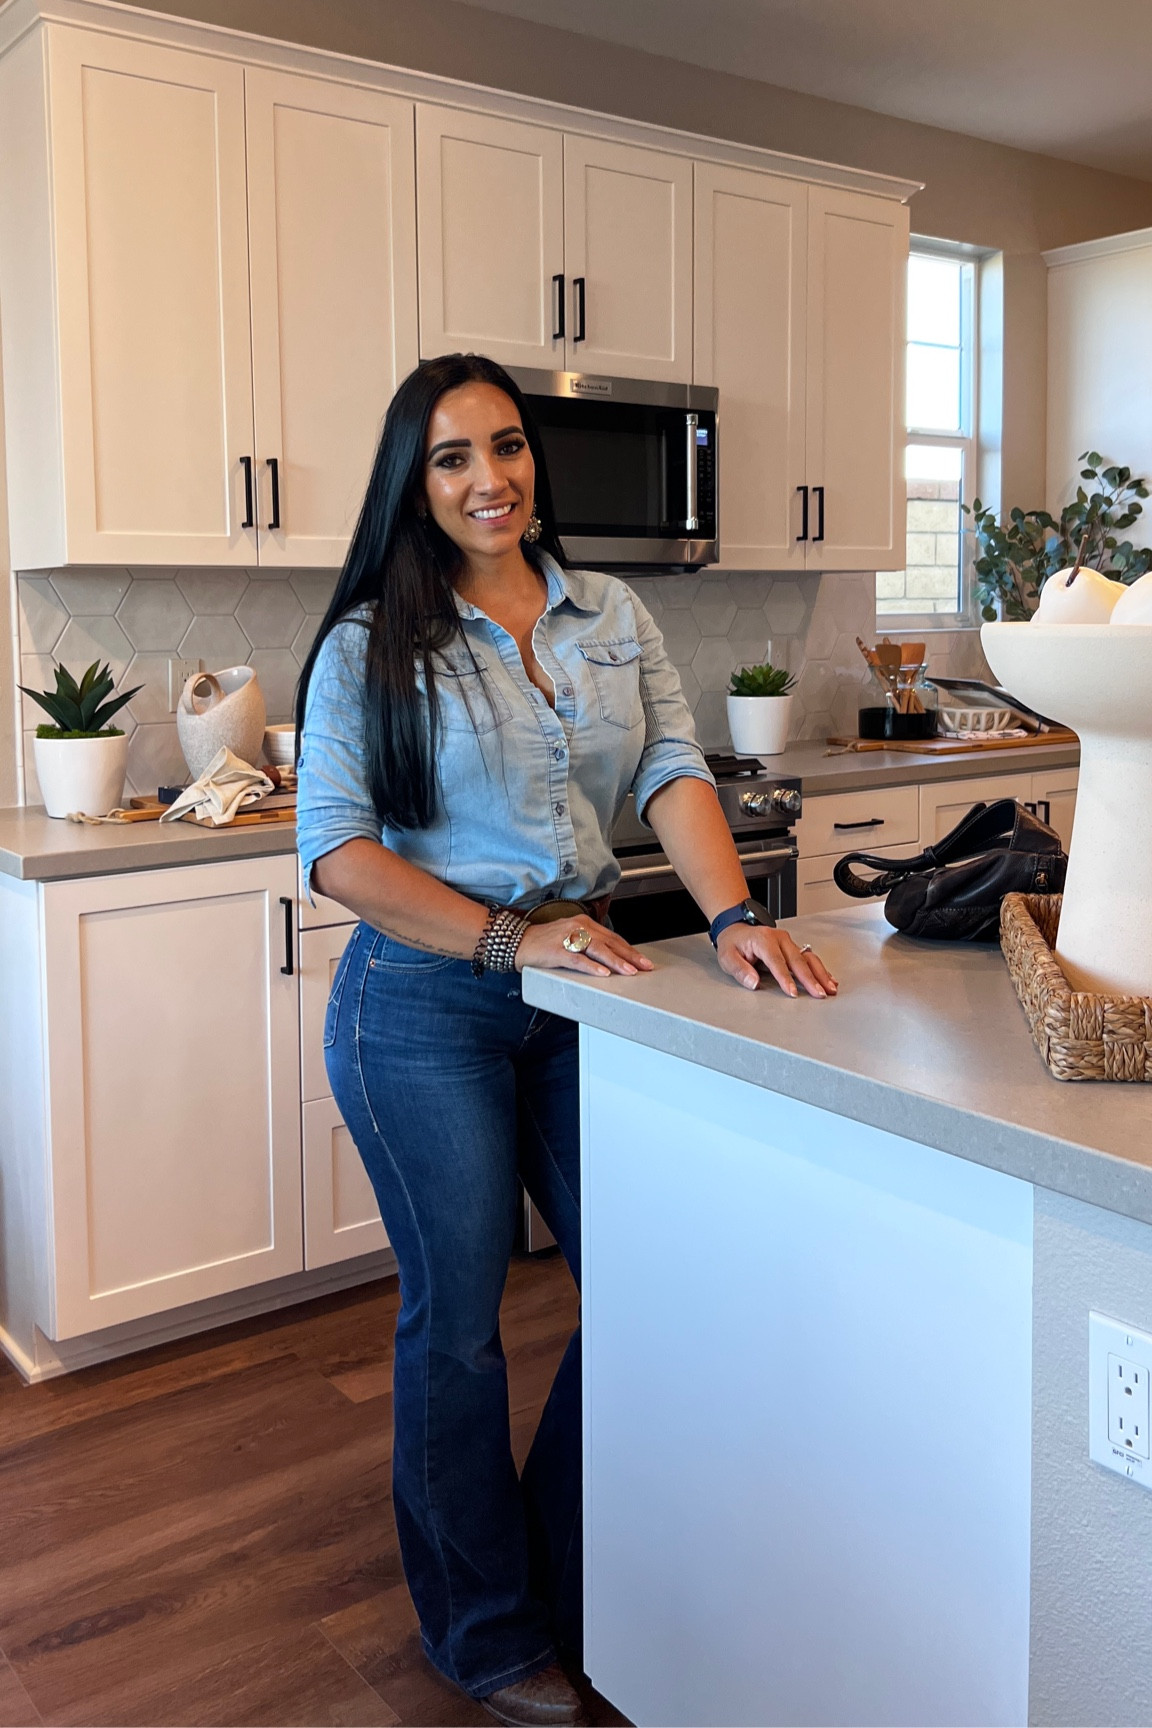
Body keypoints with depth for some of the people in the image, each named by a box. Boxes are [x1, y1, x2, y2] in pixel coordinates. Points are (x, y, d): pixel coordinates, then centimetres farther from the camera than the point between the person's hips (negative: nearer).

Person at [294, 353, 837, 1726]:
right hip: (427, 1005, -4)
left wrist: (730, 914, -19)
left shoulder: (613, 619, 8)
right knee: (458, 1316, 7)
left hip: (578, 991, 5)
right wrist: (508, 938, -20)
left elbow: (673, 774, -1)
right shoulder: (370, 645, -5)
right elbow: (336, 850, -11)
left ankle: (573, 1579, 36)